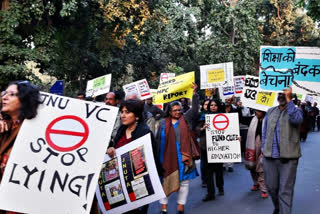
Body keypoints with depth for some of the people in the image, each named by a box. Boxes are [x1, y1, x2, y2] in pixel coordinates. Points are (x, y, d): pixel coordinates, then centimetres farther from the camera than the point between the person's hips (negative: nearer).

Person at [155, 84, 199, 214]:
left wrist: (194, 92, -9)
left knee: (184, 182, 5)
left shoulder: (186, 119, 8)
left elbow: (195, 109, -1)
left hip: (183, 157, 1)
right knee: (165, 181, 3)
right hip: (167, 158, 0)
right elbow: (157, 140, 9)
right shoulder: (163, 123, 7)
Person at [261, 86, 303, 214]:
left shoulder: (296, 110, 3)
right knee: (271, 187, 14)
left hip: (288, 157, -4)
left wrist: (288, 99, -20)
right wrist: (264, 149, 10)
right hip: (269, 157, 4)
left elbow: (296, 119, -22)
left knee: (285, 191, -4)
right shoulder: (270, 111, 14)